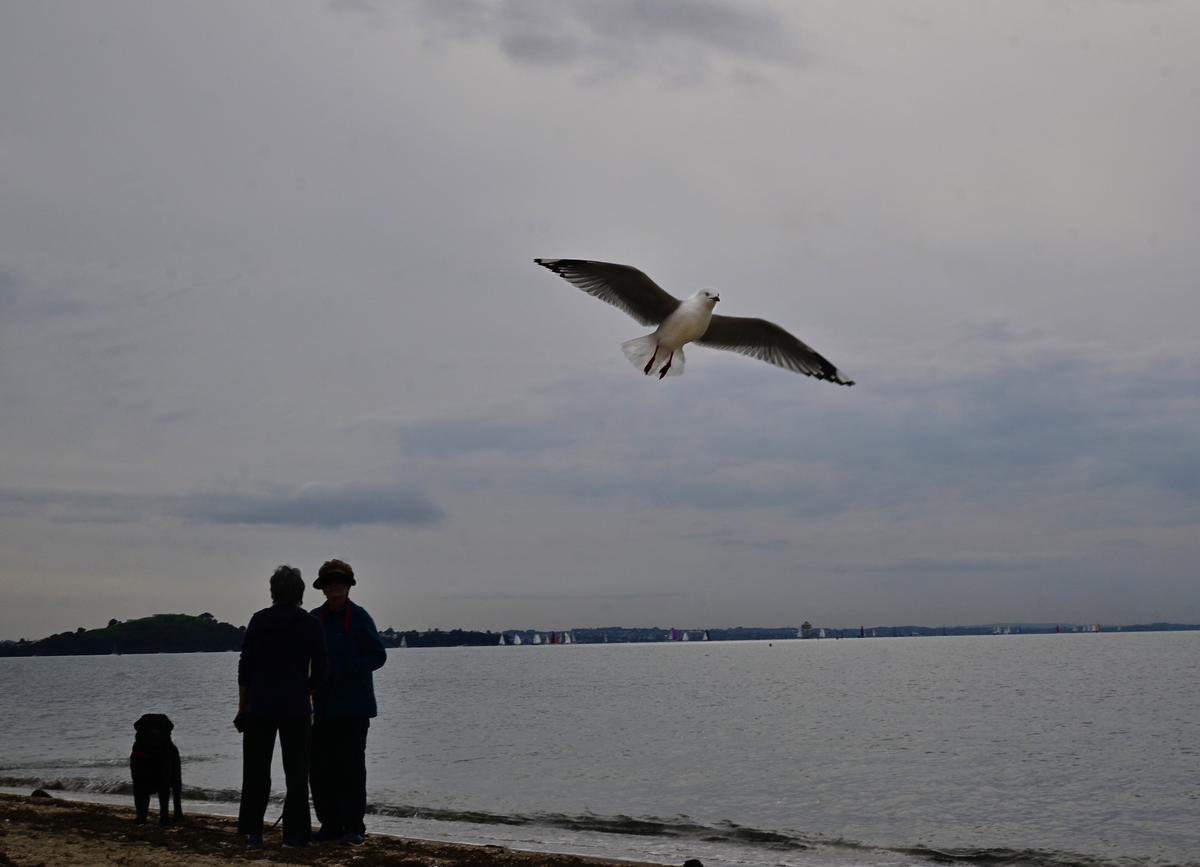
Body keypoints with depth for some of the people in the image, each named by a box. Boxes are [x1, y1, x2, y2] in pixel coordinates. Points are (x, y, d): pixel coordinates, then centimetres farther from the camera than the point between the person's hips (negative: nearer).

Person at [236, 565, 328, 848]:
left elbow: (245, 667, 1)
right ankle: (294, 833, 3)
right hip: (297, 708, -1)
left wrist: (242, 707, 8)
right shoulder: (312, 624, -1)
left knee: (256, 771, 9)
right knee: (296, 772, 6)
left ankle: (253, 831, 8)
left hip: (259, 707, 1)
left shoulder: (259, 620, 1)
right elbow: (320, 670, 1)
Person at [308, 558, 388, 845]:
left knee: (350, 767, -3)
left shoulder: (359, 617, -4)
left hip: (353, 707, -5)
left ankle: (353, 827, 3)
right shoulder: (315, 618, 10)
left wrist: (344, 668, -16)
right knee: (320, 767, 4)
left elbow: (378, 656, -7)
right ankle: (330, 824, 13)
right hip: (324, 707, 5)